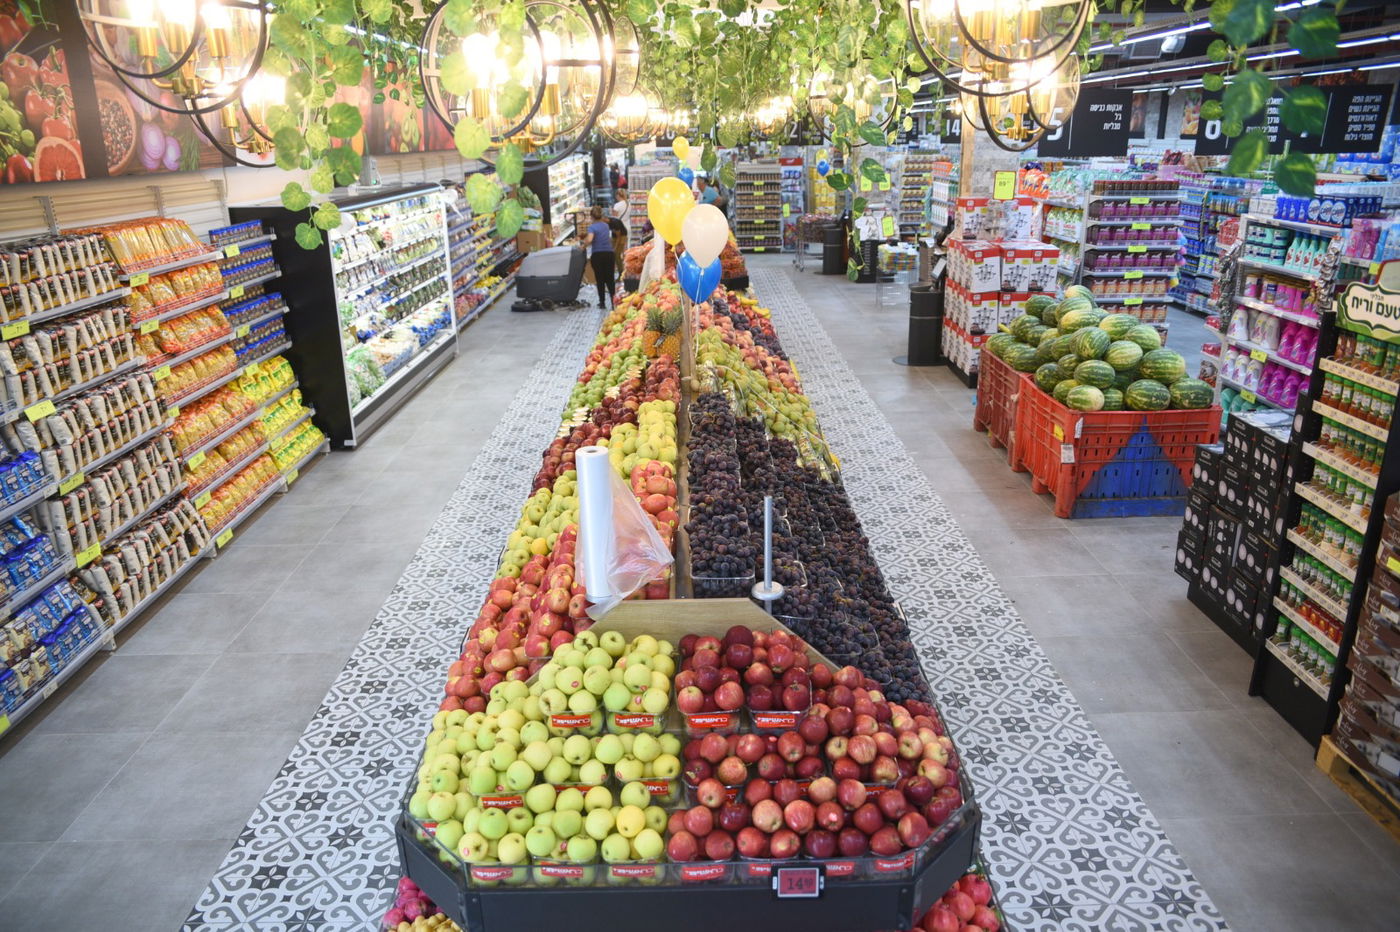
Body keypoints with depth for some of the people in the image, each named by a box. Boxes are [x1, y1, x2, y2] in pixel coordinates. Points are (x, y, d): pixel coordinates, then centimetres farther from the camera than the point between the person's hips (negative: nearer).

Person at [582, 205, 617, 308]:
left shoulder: (592, 227, -8)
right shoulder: (606, 225, 11)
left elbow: (589, 239, -25)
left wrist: (584, 245, -5)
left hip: (597, 254, -4)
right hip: (610, 253, 4)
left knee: (600, 280, 6)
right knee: (610, 279, 7)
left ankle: (602, 302, 11)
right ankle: (613, 301, 0)